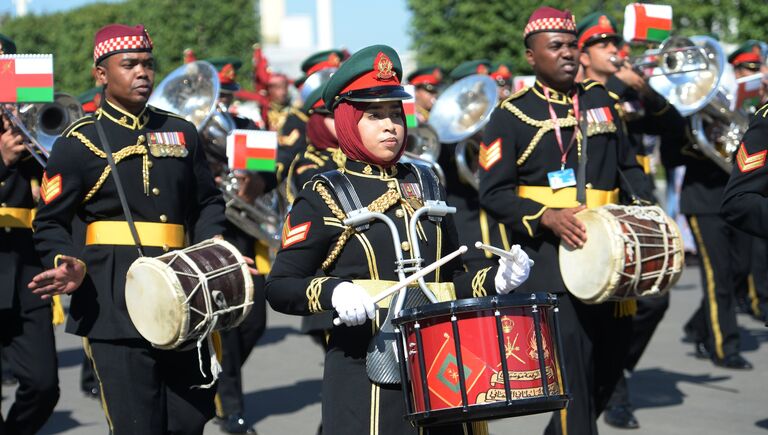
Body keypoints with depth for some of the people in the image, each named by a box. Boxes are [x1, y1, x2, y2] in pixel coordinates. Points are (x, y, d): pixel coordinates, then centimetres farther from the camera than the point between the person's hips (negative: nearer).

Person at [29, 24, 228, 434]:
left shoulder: (181, 132, 13)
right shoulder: (79, 142, -1)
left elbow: (207, 202, 22)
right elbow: (50, 224, 1)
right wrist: (70, 265, -18)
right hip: (116, 307, -5)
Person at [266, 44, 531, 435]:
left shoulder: (423, 183, 15)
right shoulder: (324, 197, -1)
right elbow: (279, 287, -5)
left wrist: (495, 280, 2)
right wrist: (333, 292, -23)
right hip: (367, 378, -5)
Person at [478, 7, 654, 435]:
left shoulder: (599, 98, 13)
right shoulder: (512, 115, -2)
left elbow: (628, 164, 22)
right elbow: (494, 192, -6)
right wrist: (547, 217, -20)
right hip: (552, 264, -5)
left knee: (611, 362, 11)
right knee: (573, 369, -10)